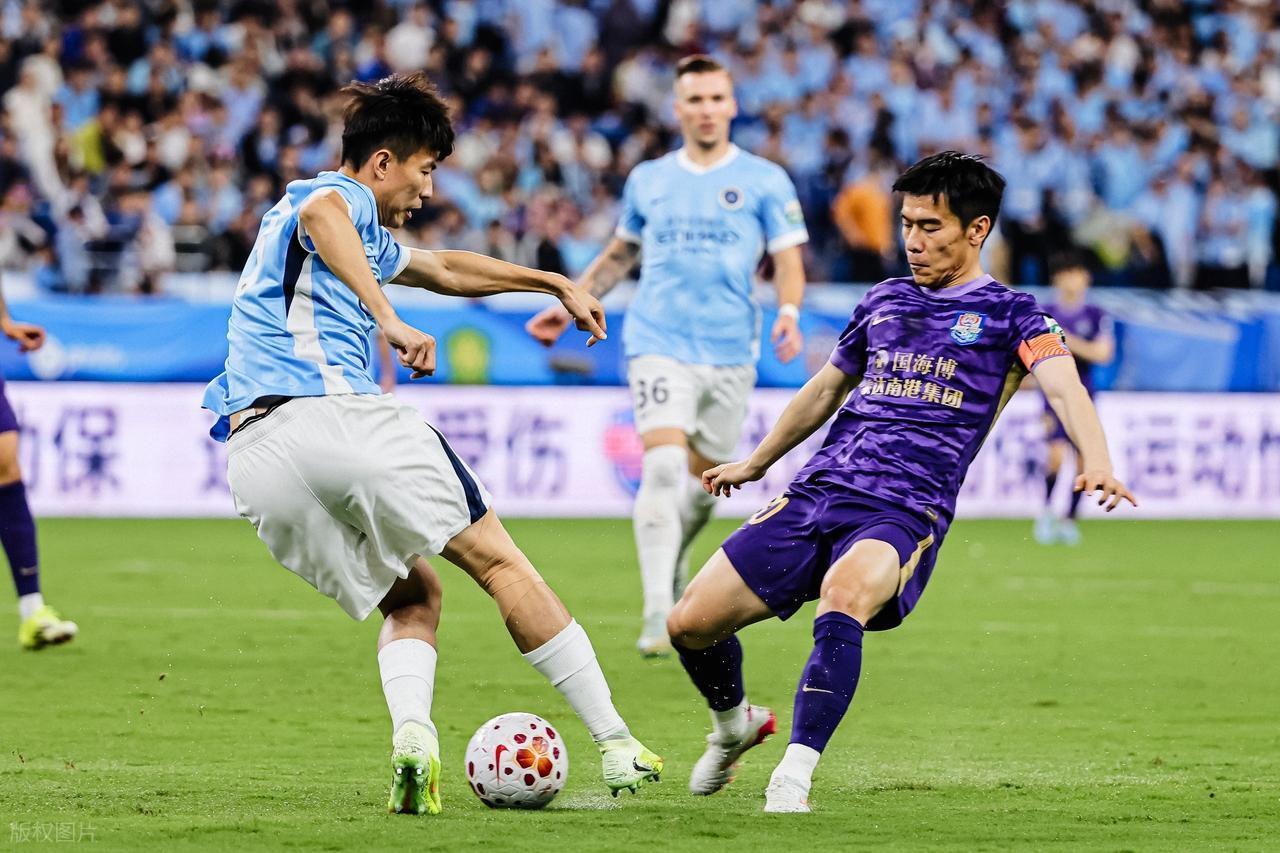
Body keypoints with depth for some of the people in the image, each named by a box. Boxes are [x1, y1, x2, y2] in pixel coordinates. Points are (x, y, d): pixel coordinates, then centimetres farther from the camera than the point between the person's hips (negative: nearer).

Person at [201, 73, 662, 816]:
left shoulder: (366, 237, 33)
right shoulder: (341, 198, 3)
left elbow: (445, 269, 47)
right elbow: (317, 214, -24)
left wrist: (558, 285, 54)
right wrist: (390, 321, -31)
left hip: (253, 460, 9)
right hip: (332, 413, -9)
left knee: (412, 596, 18)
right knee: (500, 561, 3)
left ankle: (413, 734, -12)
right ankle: (617, 746, 1)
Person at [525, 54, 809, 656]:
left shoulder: (764, 180, 3)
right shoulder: (647, 180, 10)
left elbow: (788, 260, 0)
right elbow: (620, 254, 26)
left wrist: (789, 310, -19)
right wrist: (571, 305, 23)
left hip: (731, 352, 0)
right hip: (659, 343, 0)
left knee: (705, 480, 9)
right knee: (663, 466, -19)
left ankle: (673, 560, 42)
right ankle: (657, 615, -22)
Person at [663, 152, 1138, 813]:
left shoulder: (1009, 314, 4)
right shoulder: (884, 301, 19)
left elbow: (1063, 386, -14)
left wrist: (1097, 464, -34)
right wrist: (756, 462, 45)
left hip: (905, 514, -5)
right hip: (816, 493, 6)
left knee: (844, 592, -39)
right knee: (690, 623, -2)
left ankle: (794, 776, -37)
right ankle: (735, 725, 31)